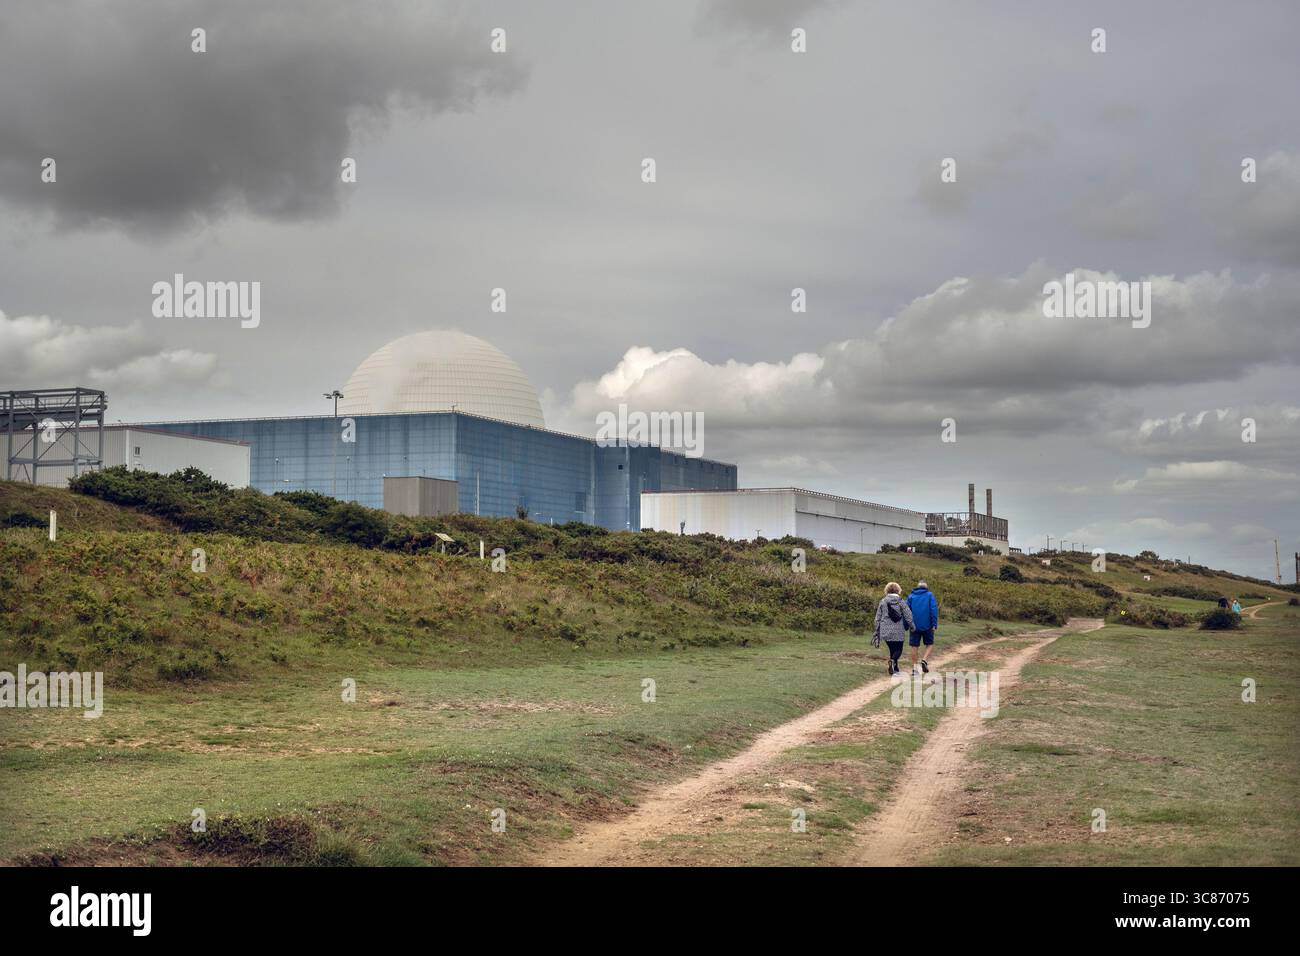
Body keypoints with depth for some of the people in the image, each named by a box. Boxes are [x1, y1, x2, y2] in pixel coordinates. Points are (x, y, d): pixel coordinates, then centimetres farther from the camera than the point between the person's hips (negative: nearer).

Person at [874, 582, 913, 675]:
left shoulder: (883, 602, 4)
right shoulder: (901, 601, -2)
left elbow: (878, 618, 7)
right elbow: (908, 615, -2)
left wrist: (877, 631, 13)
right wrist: (911, 626, 13)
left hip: (886, 631, 2)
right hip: (898, 632, -2)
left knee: (892, 649, 13)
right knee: (898, 650, 5)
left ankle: (895, 670, 10)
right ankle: (893, 660, -25)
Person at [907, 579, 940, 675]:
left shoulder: (911, 596, 7)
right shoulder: (930, 595, 2)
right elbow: (934, 609, -8)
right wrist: (935, 624, -8)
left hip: (914, 626, 2)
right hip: (927, 626, -2)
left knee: (915, 646, 7)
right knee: (930, 644, 13)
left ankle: (914, 667, 6)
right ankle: (924, 660, -10)